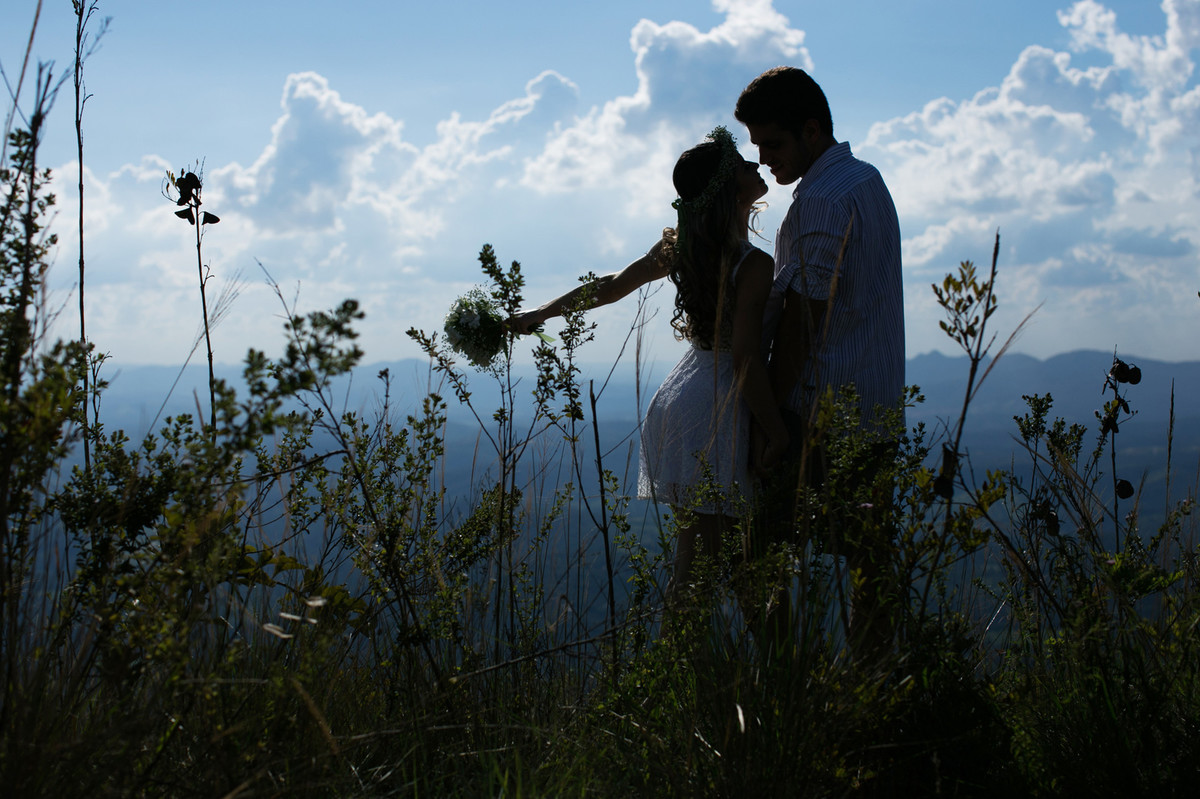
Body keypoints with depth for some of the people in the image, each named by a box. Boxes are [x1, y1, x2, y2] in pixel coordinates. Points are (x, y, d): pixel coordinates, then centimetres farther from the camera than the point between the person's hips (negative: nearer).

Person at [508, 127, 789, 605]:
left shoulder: (679, 247, 6)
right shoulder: (753, 266, -16)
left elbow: (608, 288, 15)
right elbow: (746, 362, -20)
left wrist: (539, 314, 27)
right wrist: (776, 433, -15)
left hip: (678, 402, 8)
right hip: (720, 414, -8)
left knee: (691, 548, 16)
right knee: (717, 557, -3)